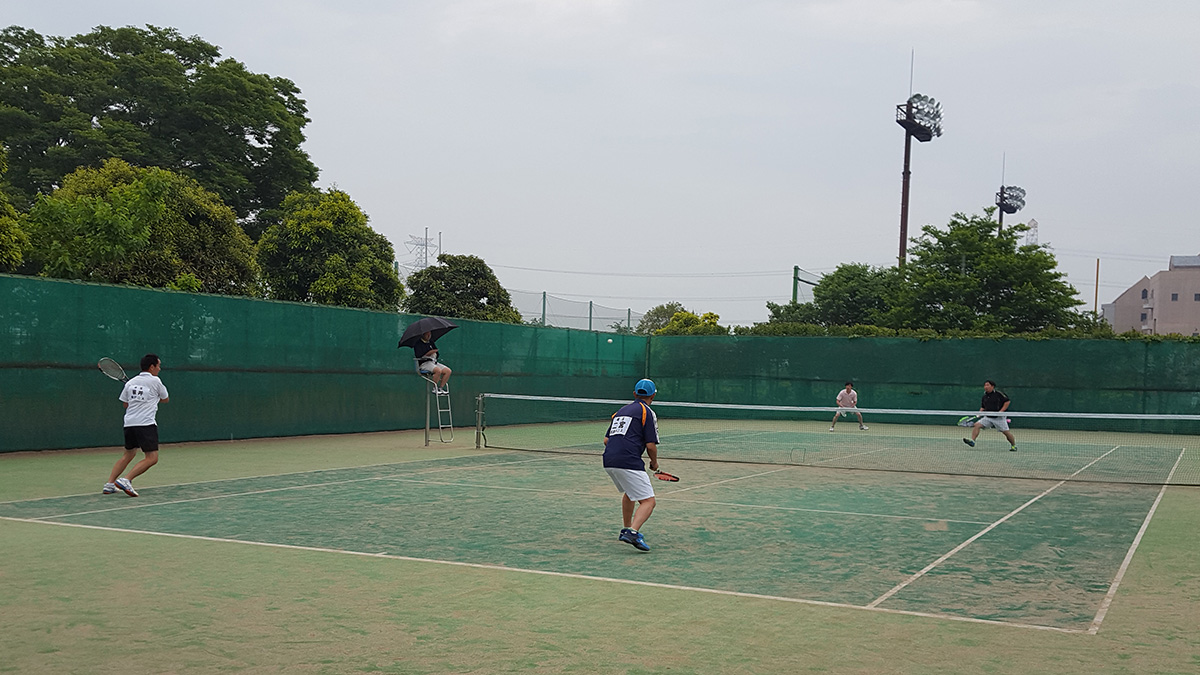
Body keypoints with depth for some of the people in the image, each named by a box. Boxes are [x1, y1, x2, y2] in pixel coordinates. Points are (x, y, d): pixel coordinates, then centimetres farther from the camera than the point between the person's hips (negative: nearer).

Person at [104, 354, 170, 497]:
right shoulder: (155, 381, -2)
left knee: (128, 455, 22)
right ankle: (126, 481, -21)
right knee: (151, 458, -7)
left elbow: (125, 403, 20)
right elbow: (165, 399, 12)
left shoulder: (130, 382, 13)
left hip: (129, 423, 7)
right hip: (146, 424, -7)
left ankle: (109, 484, 16)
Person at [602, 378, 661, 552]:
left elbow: (606, 440, 21)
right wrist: (654, 463, 13)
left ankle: (627, 529, 36)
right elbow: (651, 446, -6)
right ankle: (633, 532, -29)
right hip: (629, 464, -8)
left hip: (609, 461, 8)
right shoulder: (648, 413, 0)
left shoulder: (620, 411, 22)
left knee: (629, 492, 32)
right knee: (648, 502, -7)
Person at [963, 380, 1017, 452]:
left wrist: (1001, 411, -16)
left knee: (1006, 432, -3)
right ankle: (972, 441, -22)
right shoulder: (985, 396, 11)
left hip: (999, 417, -5)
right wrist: (980, 412, 2)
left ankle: (1013, 445, 19)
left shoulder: (998, 393, -8)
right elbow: (983, 407, 22)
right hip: (988, 417, 5)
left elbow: (1007, 401, -7)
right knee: (977, 425, -14)